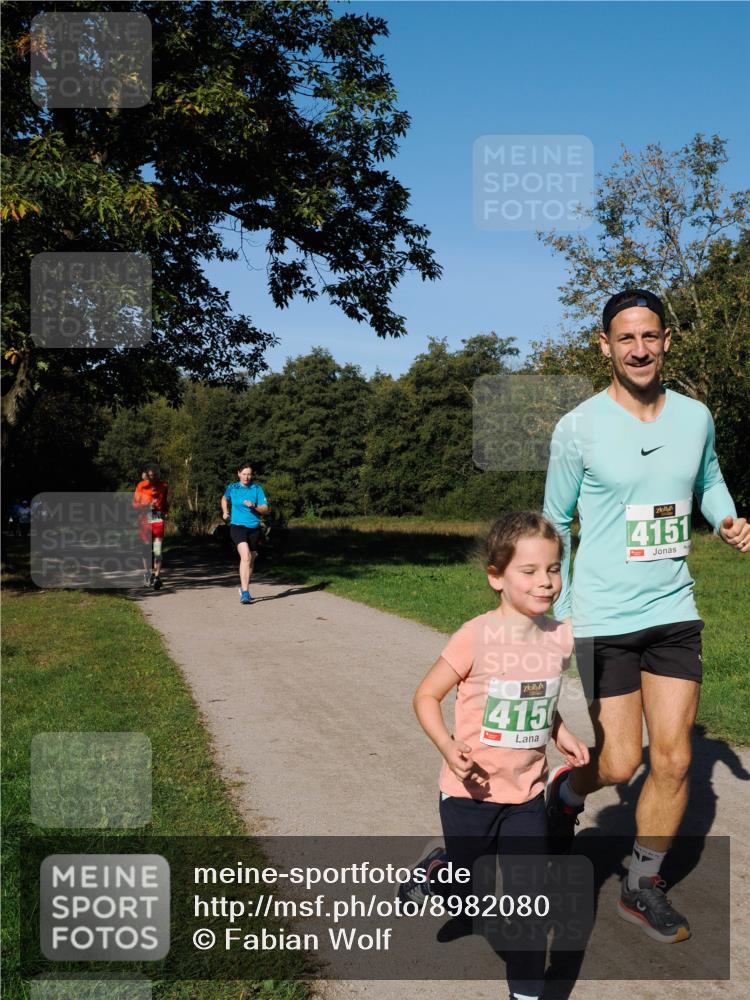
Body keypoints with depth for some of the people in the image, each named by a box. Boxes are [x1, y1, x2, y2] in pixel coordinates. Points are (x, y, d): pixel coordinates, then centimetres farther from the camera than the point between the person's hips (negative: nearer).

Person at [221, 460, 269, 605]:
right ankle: (245, 593, -26)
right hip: (237, 526, -3)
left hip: (254, 528, 3)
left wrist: (254, 506, -17)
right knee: (245, 556, -22)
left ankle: (244, 588, 35)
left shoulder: (257, 488, 1)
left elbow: (265, 508, 0)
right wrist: (225, 512, 13)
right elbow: (224, 499, 25)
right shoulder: (232, 488, 3)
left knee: (251, 560, 14)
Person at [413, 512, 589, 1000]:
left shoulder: (560, 637, -5)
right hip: (471, 793, -3)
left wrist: (562, 734, -1)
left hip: (527, 794, 4)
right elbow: (426, 696, -14)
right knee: (467, 892, 15)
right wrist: (448, 748, -29)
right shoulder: (476, 637, -21)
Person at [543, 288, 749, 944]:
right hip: (603, 619, -4)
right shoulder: (579, 428, -8)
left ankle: (643, 888, 26)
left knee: (674, 761, 4)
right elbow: (556, 522, 1)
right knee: (619, 763, 0)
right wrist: (554, 613, 1)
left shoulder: (695, 417, 3)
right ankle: (567, 792, 37)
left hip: (674, 613, 4)